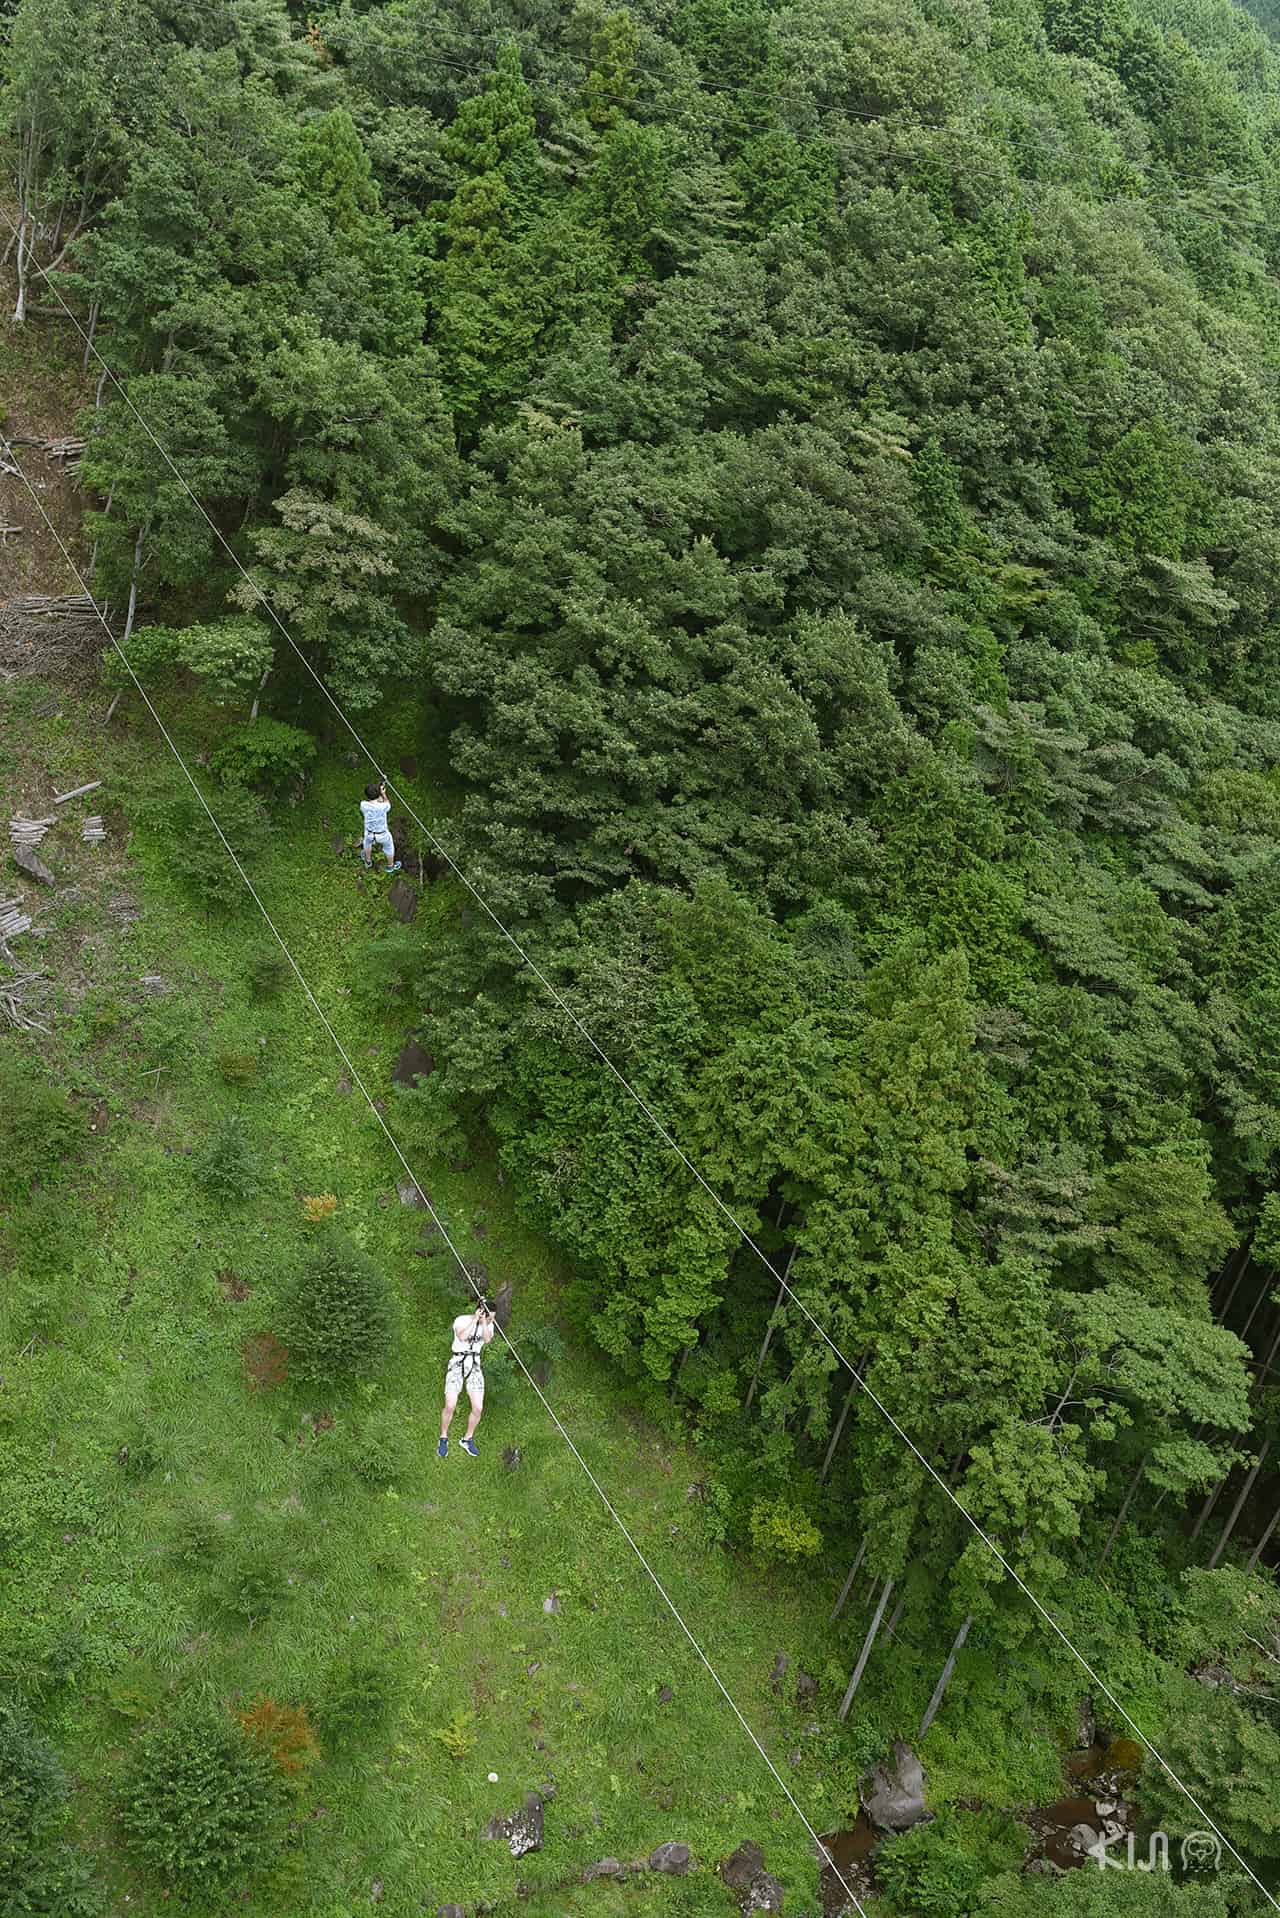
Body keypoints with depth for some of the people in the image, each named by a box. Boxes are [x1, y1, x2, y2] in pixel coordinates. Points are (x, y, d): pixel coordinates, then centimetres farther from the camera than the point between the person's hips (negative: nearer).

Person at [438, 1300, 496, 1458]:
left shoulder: (488, 1324, 4)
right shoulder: (462, 1320, -8)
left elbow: (487, 1340, -15)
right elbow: (462, 1336, -27)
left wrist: (483, 1321, -18)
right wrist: (475, 1319, -23)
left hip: (474, 1366, 4)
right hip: (457, 1364, -4)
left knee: (478, 1408, -8)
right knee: (450, 1406, -15)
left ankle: (468, 1439, 14)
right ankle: (443, 1439, 7)